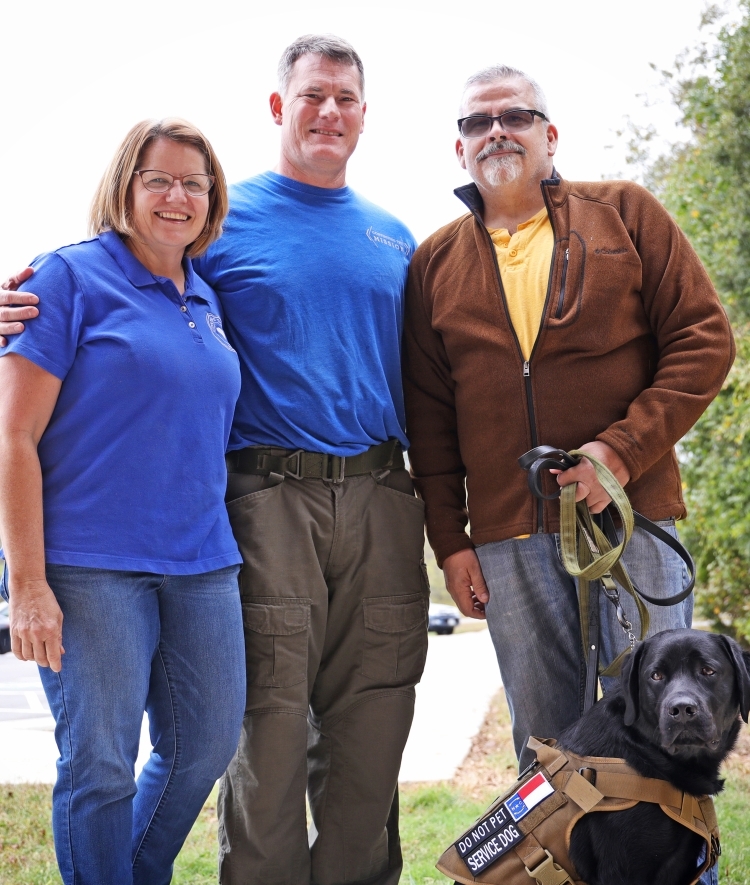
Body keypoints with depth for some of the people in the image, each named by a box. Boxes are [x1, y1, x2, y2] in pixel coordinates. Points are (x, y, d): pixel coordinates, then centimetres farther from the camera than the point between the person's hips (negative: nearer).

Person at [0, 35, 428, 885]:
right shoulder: (225, 220, 5)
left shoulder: (393, 238, 17)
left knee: (370, 725, 7)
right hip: (270, 494, -4)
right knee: (270, 718, -3)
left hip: (380, 500, 4)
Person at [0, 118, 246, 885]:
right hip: (92, 565, -6)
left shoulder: (207, 301, 15)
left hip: (201, 563, 7)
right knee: (100, 764, -2)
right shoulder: (72, 277, -4)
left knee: (207, 747, 10)